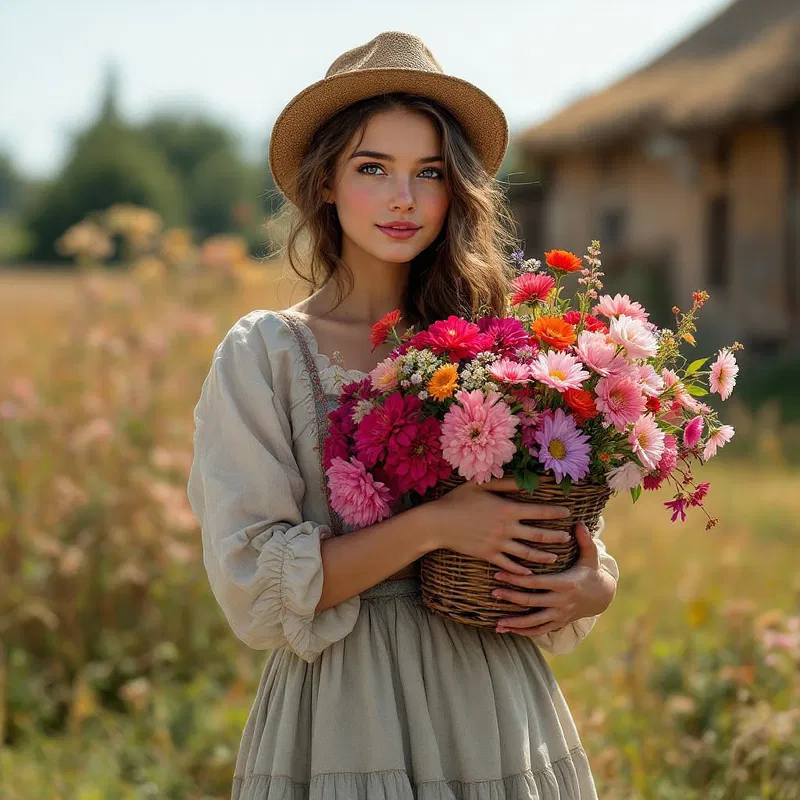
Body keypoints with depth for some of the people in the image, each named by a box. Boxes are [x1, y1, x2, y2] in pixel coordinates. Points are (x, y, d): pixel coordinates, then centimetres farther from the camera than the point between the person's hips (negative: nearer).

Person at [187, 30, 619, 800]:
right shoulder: (263, 354, -5)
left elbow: (554, 537, 13)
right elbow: (254, 585, -11)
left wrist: (594, 586, -9)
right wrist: (432, 524, -19)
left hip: (492, 707, 3)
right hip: (343, 716, -3)